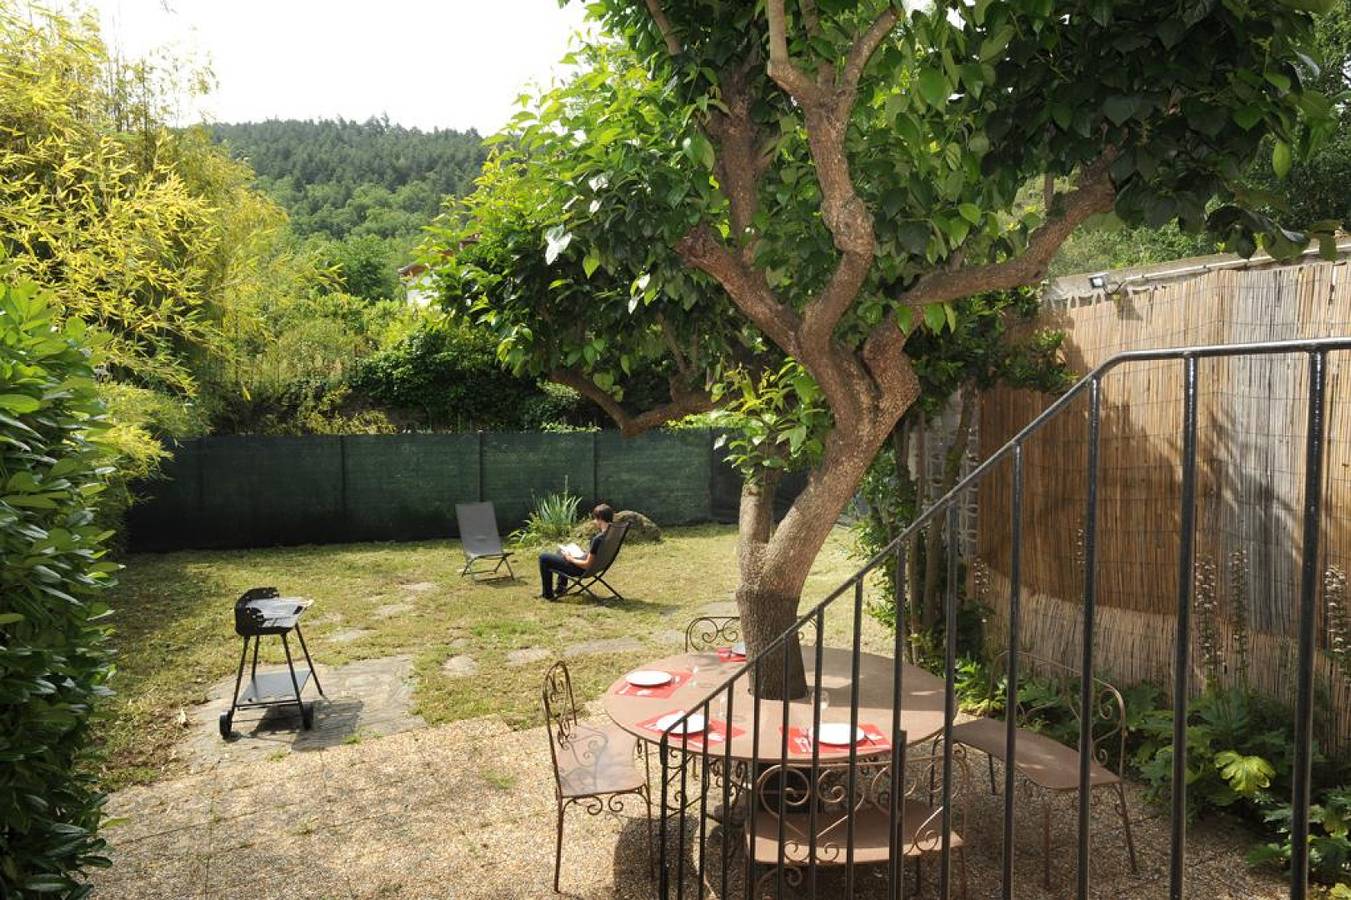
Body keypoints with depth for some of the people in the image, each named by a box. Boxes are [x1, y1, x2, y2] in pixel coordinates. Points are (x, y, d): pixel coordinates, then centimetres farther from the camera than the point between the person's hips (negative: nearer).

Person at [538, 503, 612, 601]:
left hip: (582, 569, -9)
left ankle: (547, 594, 14)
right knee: (561, 552, 34)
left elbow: (587, 565, -26)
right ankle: (561, 588, 40)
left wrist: (571, 559, -10)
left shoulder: (598, 539, -32)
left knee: (543, 557, 3)